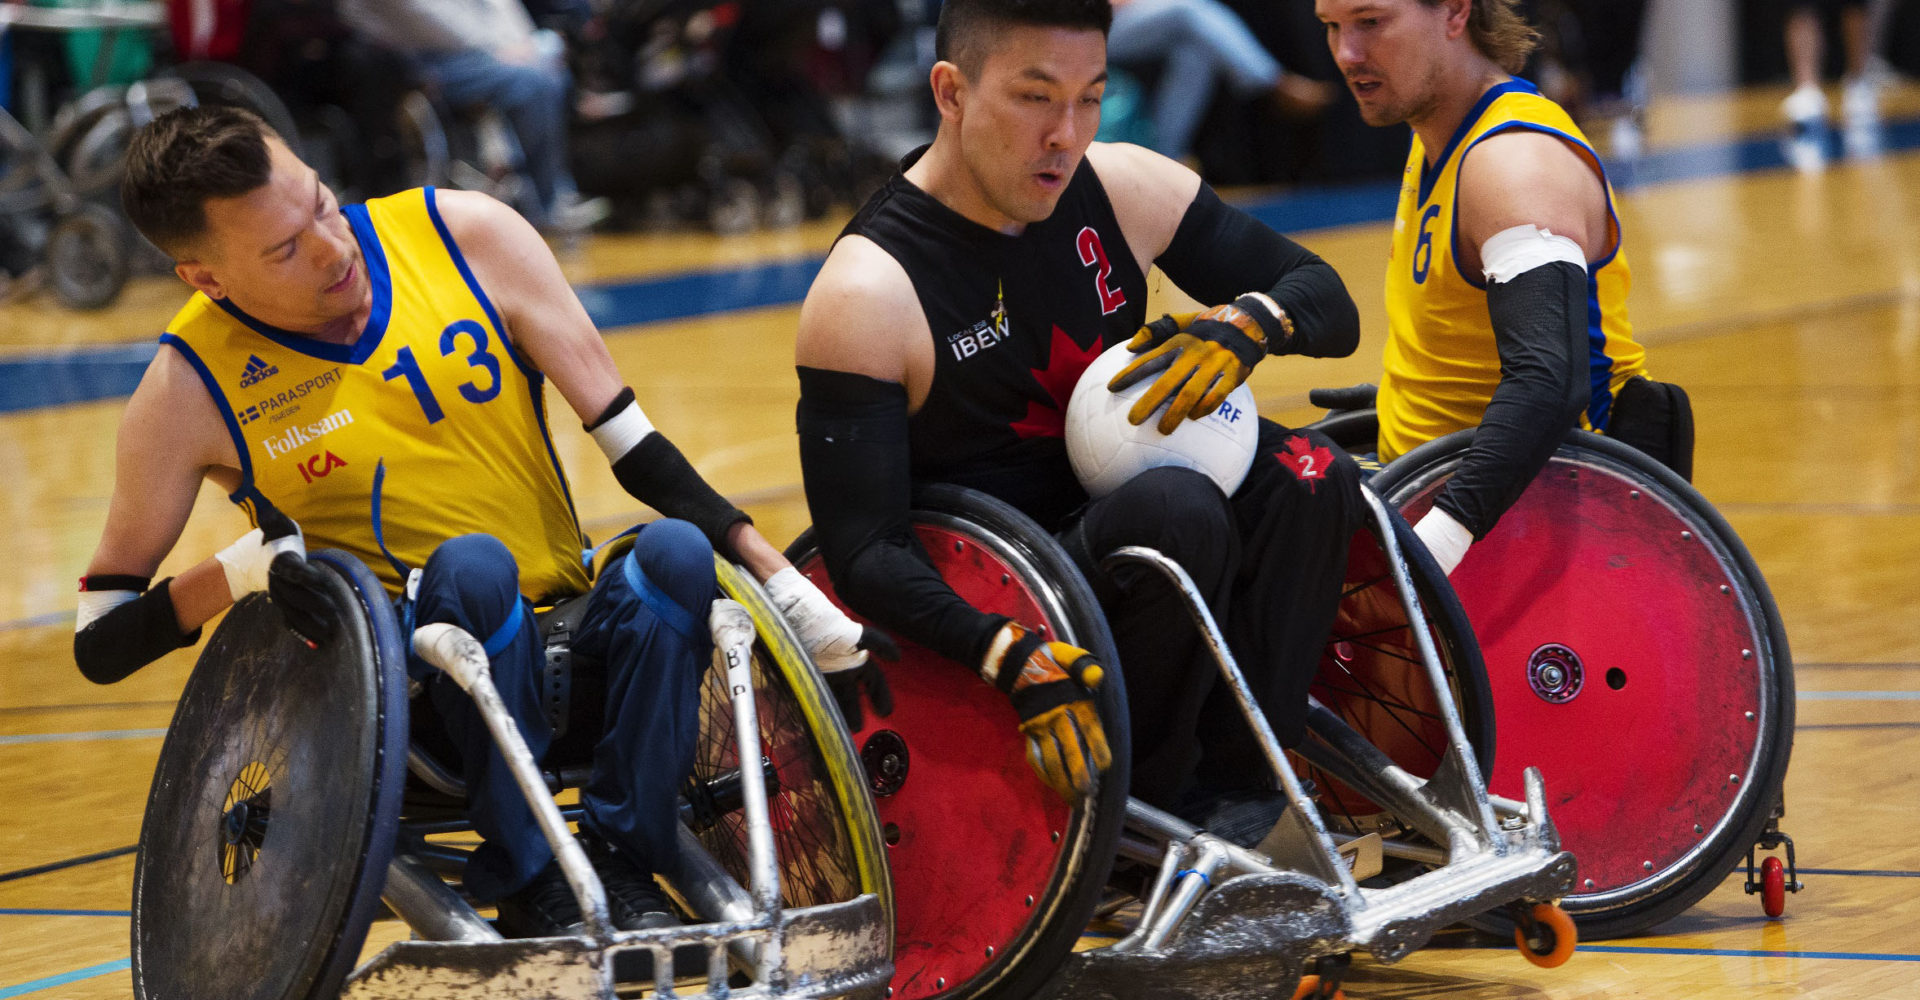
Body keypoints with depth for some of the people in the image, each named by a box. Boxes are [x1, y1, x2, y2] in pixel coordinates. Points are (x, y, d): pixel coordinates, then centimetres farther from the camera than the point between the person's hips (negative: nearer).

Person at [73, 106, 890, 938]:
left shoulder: (466, 236, -4)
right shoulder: (190, 389, -8)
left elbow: (633, 444, -1)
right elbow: (99, 643, -4)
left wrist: (790, 593, -8)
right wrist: (243, 566, -22)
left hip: (564, 652, 3)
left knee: (675, 550, -28)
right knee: (472, 568, -34)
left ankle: (621, 861, -18)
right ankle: (530, 890, -23)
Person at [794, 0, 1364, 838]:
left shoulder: (1124, 191, -1)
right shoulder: (866, 291, -17)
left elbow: (1330, 306, 6)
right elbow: (861, 555, -21)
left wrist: (1250, 322, -19)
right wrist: (1012, 657, -36)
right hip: (994, 605, -6)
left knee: (1307, 479, -20)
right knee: (1178, 511, -32)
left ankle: (1237, 778, -18)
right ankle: (1139, 804, -18)